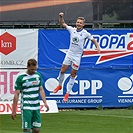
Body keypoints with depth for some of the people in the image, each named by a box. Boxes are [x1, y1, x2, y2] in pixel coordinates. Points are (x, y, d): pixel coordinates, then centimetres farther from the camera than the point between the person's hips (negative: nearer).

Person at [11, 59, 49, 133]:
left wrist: (45, 102, 0)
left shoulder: (38, 75, 8)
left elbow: (41, 90, 13)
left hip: (36, 107, 5)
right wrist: (14, 111, -8)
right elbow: (16, 94, -7)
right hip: (26, 108, -5)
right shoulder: (21, 78, -8)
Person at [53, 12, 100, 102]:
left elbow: (94, 40, 3)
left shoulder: (85, 33, -8)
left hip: (77, 56, -3)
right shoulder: (72, 30, 0)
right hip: (69, 53, 3)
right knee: (62, 71, 4)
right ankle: (59, 85, 30)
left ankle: (68, 93, 8)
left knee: (73, 75, 1)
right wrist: (61, 17, -8)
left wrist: (98, 47, -14)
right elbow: (63, 24, 10)